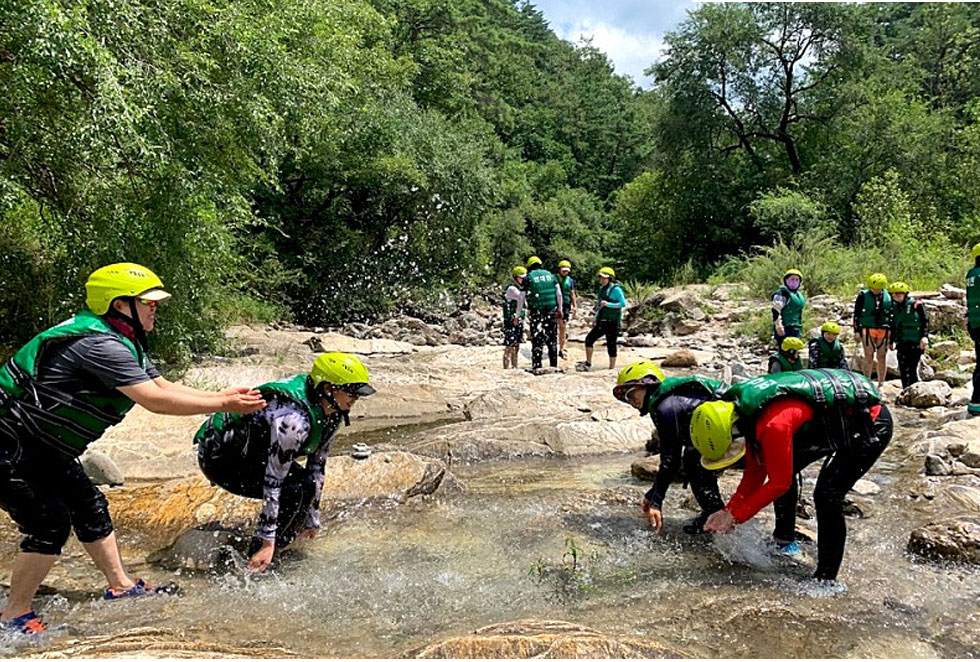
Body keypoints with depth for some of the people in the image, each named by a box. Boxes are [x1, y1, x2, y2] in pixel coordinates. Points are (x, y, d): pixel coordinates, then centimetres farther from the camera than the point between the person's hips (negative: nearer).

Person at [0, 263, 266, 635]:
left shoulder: (125, 343, 6)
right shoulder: (100, 345, -28)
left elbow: (162, 386, 6)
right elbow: (154, 400, -32)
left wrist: (223, 396, -4)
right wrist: (223, 405, -26)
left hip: (43, 448, 11)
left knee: (89, 507, 11)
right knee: (51, 522, -12)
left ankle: (120, 586, 22)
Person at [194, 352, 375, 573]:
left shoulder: (331, 414, -6)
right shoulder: (294, 419, -34)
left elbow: (317, 466, 4)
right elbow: (273, 480, -32)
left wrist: (312, 519, 7)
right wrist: (267, 542, -29)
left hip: (246, 451, 9)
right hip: (219, 457, -9)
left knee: (308, 485, -2)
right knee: (295, 490, -23)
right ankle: (255, 565, -10)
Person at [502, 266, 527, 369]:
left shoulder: (520, 289, 15)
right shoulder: (511, 289, -13)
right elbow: (521, 298, -28)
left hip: (519, 321, 9)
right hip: (511, 321, -9)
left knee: (517, 347, 14)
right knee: (509, 347, -8)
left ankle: (515, 367, 22)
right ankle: (506, 368, -6)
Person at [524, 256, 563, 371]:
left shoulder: (529, 277, 2)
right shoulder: (550, 275, 12)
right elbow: (559, 294, 5)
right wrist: (560, 309, 12)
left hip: (537, 311, -3)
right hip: (551, 310, 3)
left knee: (537, 340, -1)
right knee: (552, 339, 11)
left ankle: (536, 366, -4)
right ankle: (553, 365, 15)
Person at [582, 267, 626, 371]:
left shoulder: (616, 289, -10)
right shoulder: (602, 289, 12)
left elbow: (623, 304, -16)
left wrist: (608, 304, -24)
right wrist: (596, 320, 20)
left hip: (612, 322, -7)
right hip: (602, 322, 7)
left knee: (611, 345, -1)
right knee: (589, 339, 1)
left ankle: (611, 368, 9)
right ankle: (588, 363, 9)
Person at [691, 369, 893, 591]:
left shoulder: (773, 424, -35)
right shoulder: (743, 416, -7)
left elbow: (779, 483, -25)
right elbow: (755, 473, 3)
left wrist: (735, 516, -19)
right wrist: (728, 511, -4)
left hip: (871, 421, -10)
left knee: (827, 496, -18)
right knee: (784, 468, 12)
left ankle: (827, 579, -5)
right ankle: (783, 539, 29)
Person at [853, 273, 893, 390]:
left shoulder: (888, 296, 6)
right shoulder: (863, 295, -2)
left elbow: (891, 314, 15)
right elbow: (857, 314, -1)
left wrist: (890, 330, 13)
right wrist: (856, 331, -6)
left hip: (883, 330, 2)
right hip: (867, 329, -2)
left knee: (881, 357, 5)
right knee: (869, 357, -2)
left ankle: (881, 384, 12)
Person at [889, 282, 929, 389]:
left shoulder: (916, 305, -7)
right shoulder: (894, 307, 11)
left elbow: (925, 322, -7)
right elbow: (893, 326, 19)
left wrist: (924, 336, -17)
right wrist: (892, 341, 20)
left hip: (916, 343, -6)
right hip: (902, 343, 6)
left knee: (912, 368, -8)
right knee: (903, 369, 5)